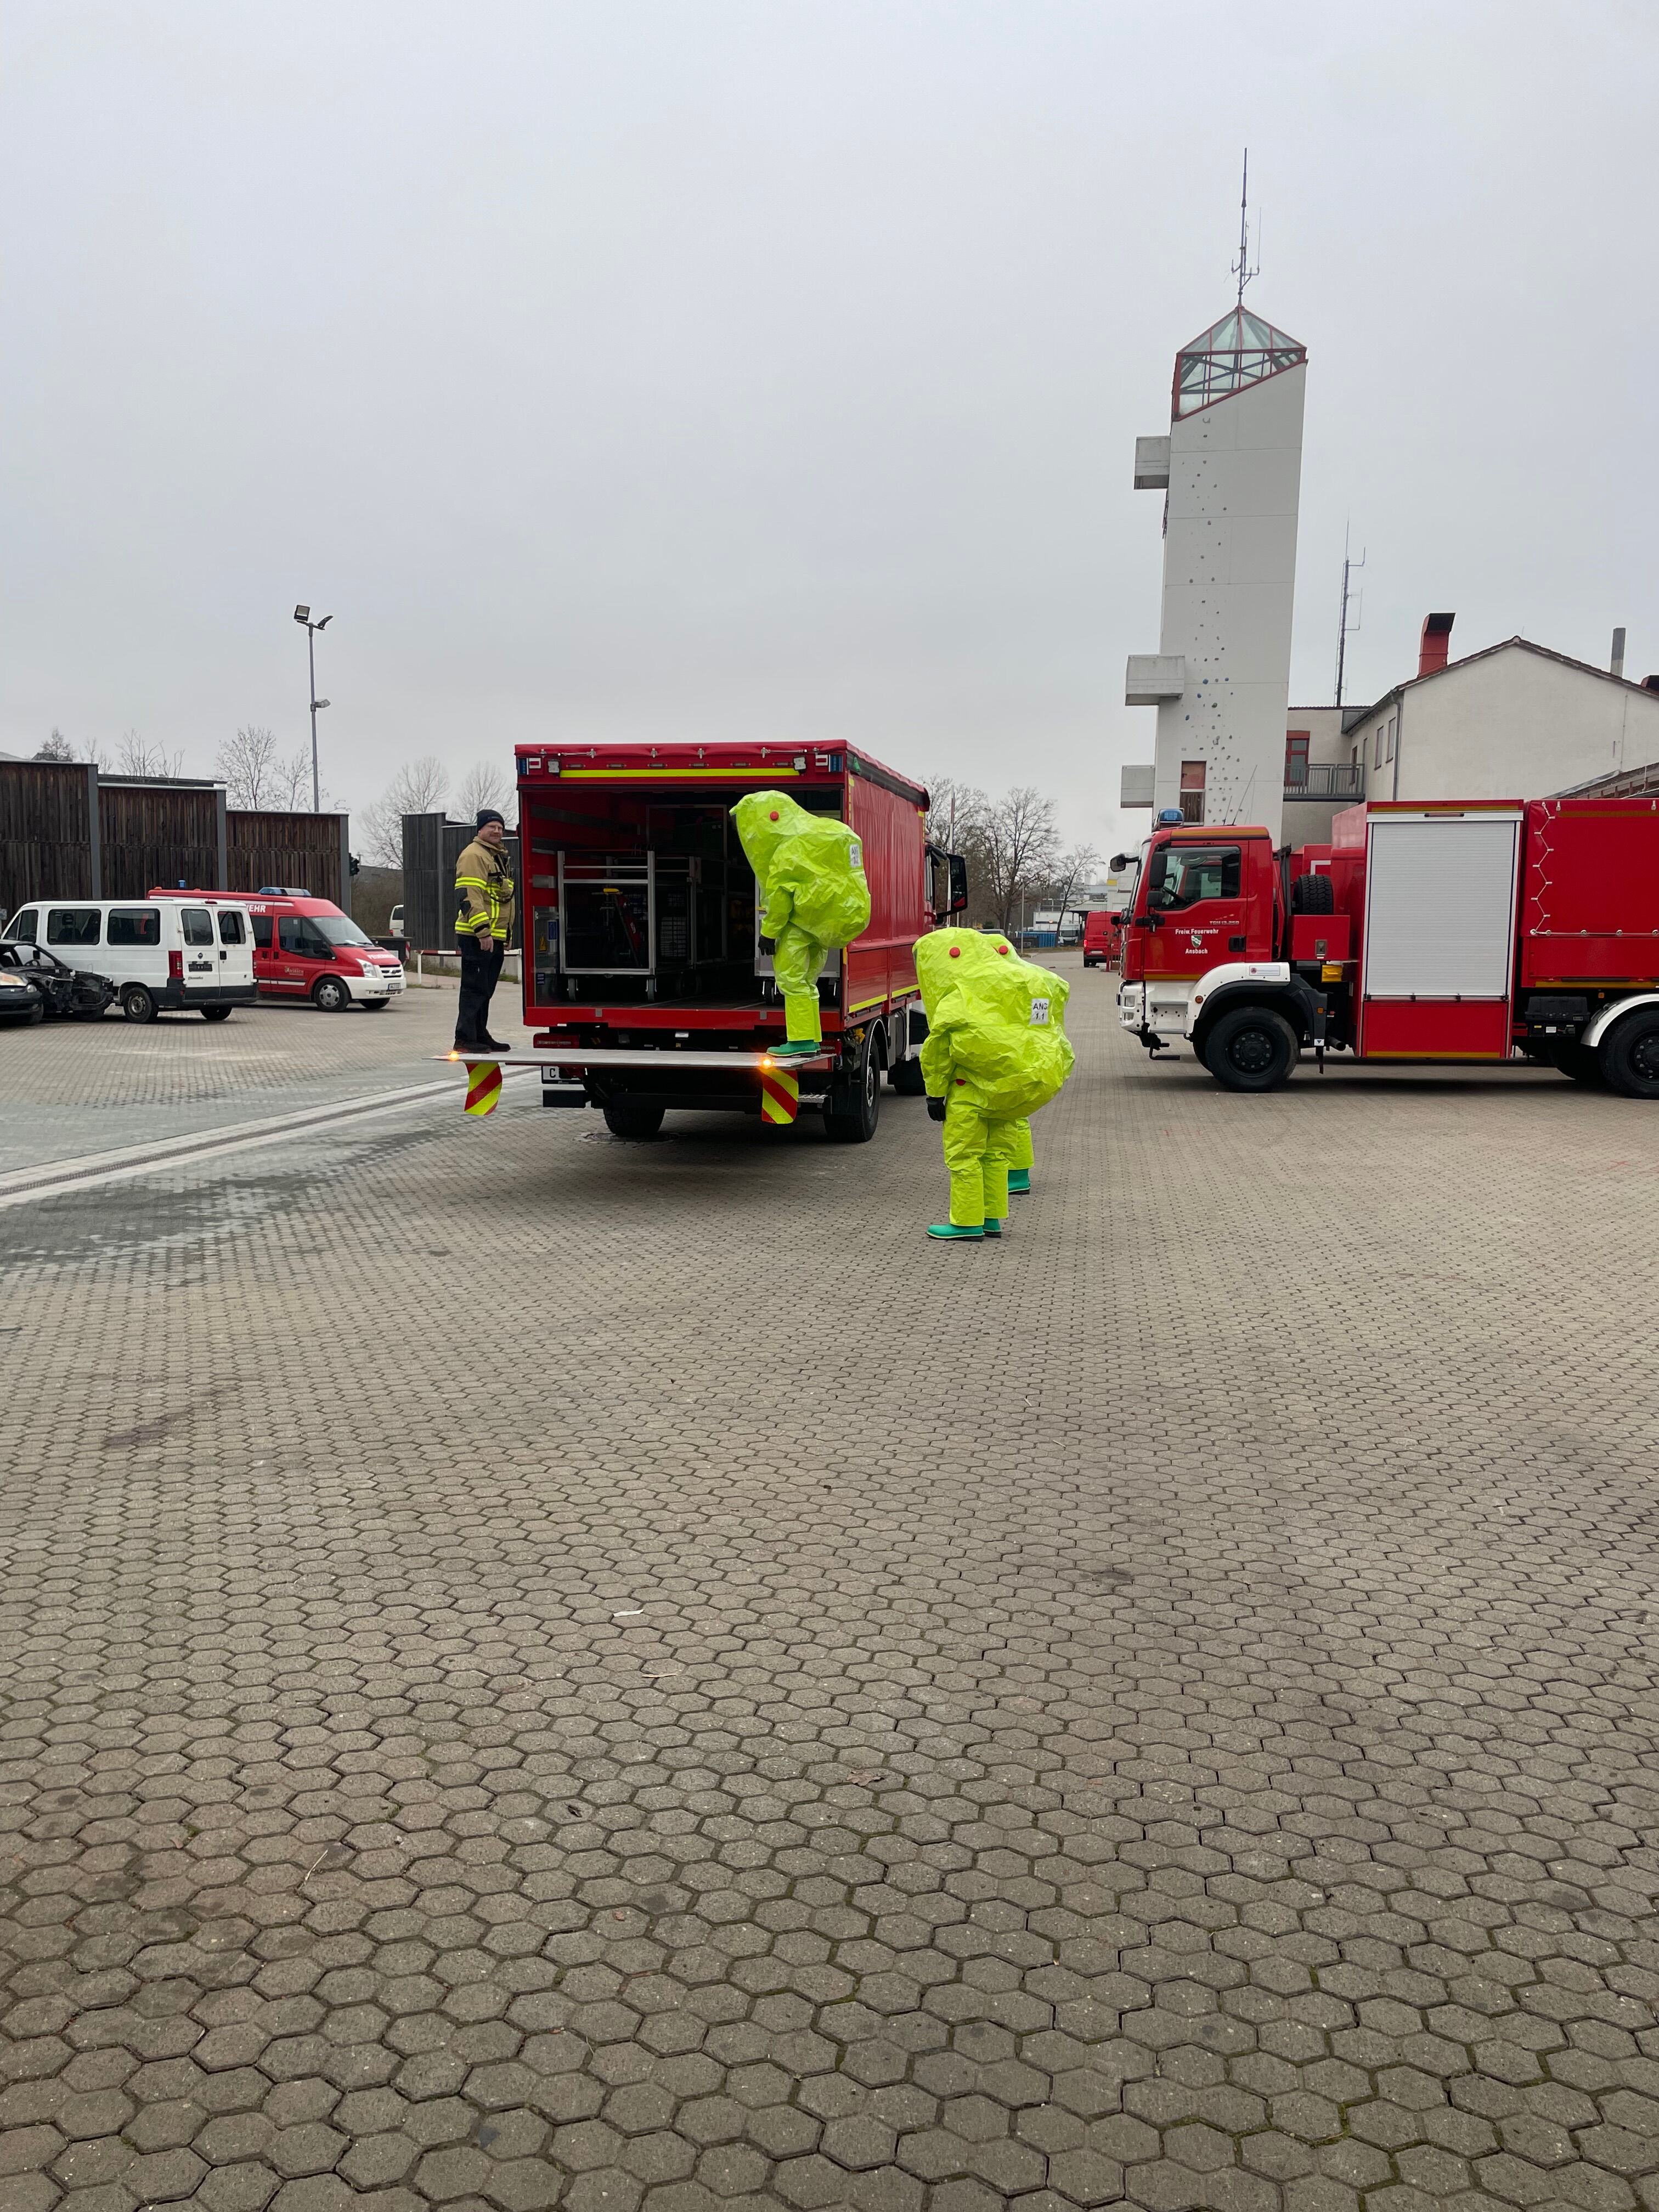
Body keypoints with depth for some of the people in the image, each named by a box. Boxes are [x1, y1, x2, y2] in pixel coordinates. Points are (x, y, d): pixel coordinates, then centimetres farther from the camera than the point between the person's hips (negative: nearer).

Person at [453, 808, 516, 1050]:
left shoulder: (499, 857, 23)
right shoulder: (474, 855, -9)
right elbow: (469, 896, -19)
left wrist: (506, 936, 26)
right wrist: (483, 931, -25)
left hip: (494, 937, 10)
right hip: (477, 937, -10)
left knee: (485, 990, 14)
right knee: (475, 988, -9)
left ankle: (481, 1036, 21)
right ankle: (465, 1039, -8)